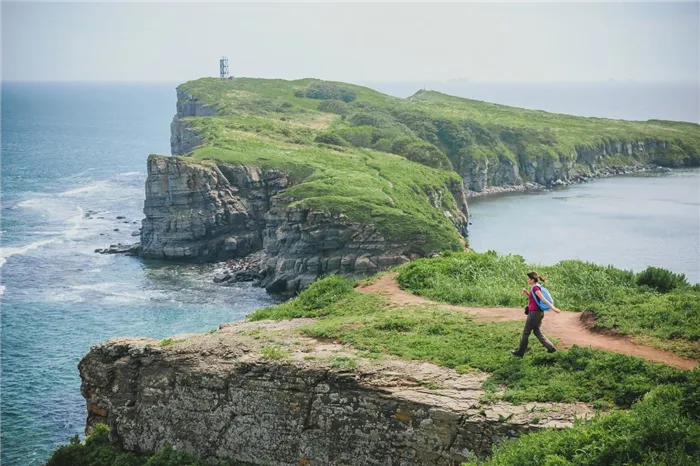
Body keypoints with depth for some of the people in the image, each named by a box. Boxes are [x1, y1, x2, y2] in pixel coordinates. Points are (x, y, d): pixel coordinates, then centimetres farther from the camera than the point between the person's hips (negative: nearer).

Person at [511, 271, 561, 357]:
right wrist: (526, 293, 6)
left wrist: (552, 307, -30)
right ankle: (551, 348, 12)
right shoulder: (536, 287, 9)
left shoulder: (535, 288, -18)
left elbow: (543, 299, -25)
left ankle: (520, 352, 14)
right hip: (539, 312, 9)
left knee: (526, 332, 4)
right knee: (537, 331, 17)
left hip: (534, 313, -9)